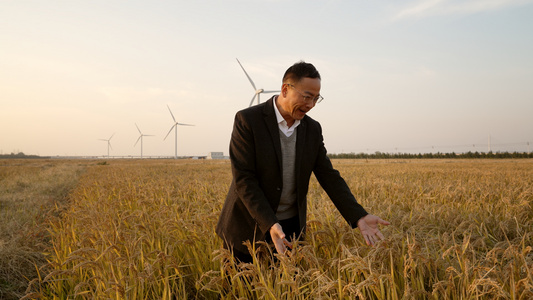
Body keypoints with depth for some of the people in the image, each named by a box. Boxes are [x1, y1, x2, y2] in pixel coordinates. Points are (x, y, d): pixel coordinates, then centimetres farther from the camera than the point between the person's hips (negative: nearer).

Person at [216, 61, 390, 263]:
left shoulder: (313, 129, 2)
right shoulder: (247, 120, -14)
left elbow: (328, 175, 2)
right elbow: (243, 179, -18)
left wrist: (359, 217, -10)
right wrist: (270, 224, -28)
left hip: (291, 228, 4)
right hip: (249, 228, -4)